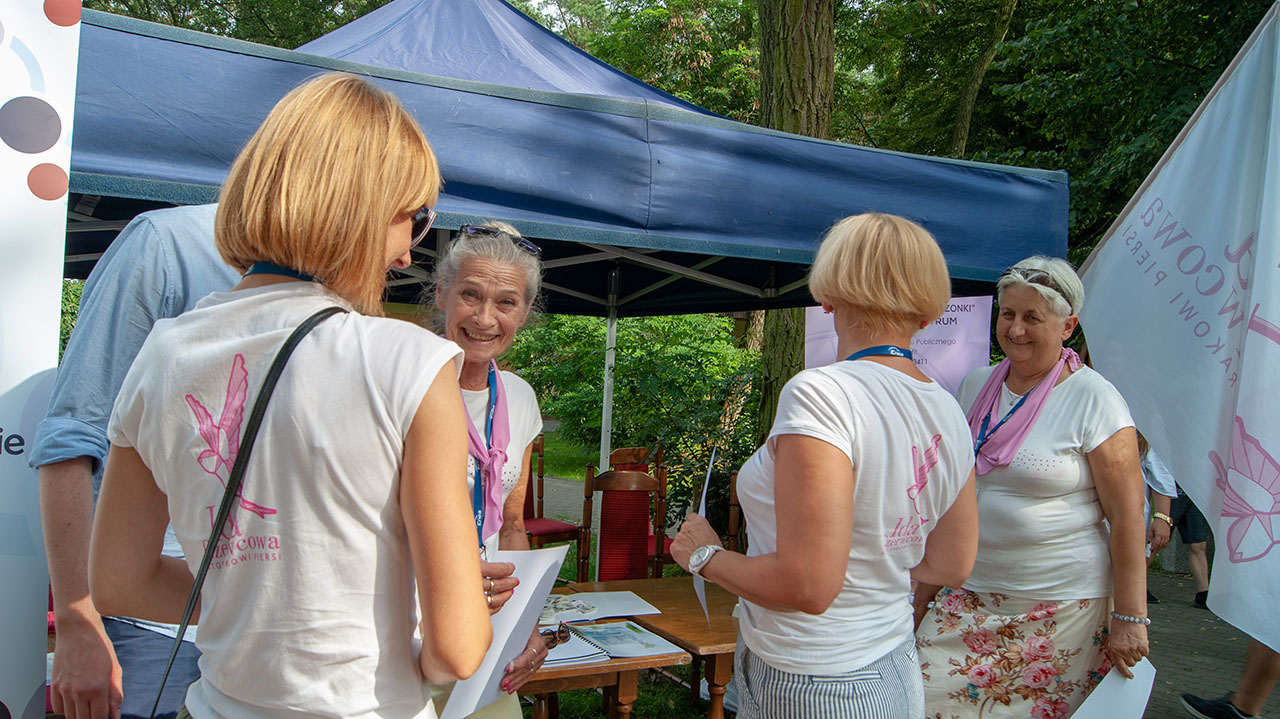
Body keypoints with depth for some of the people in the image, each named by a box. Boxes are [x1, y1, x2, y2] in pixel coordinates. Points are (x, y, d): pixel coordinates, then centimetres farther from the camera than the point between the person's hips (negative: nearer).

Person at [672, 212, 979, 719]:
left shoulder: (821, 395, -24)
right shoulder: (950, 414, -1)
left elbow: (808, 586, -28)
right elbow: (951, 566, 8)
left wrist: (705, 556, -13)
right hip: (895, 676, 7)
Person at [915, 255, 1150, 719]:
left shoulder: (1095, 401, -9)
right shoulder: (975, 387, 6)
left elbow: (1127, 516, -9)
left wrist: (1130, 619, -11)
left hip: (1062, 606, -4)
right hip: (970, 594, 4)